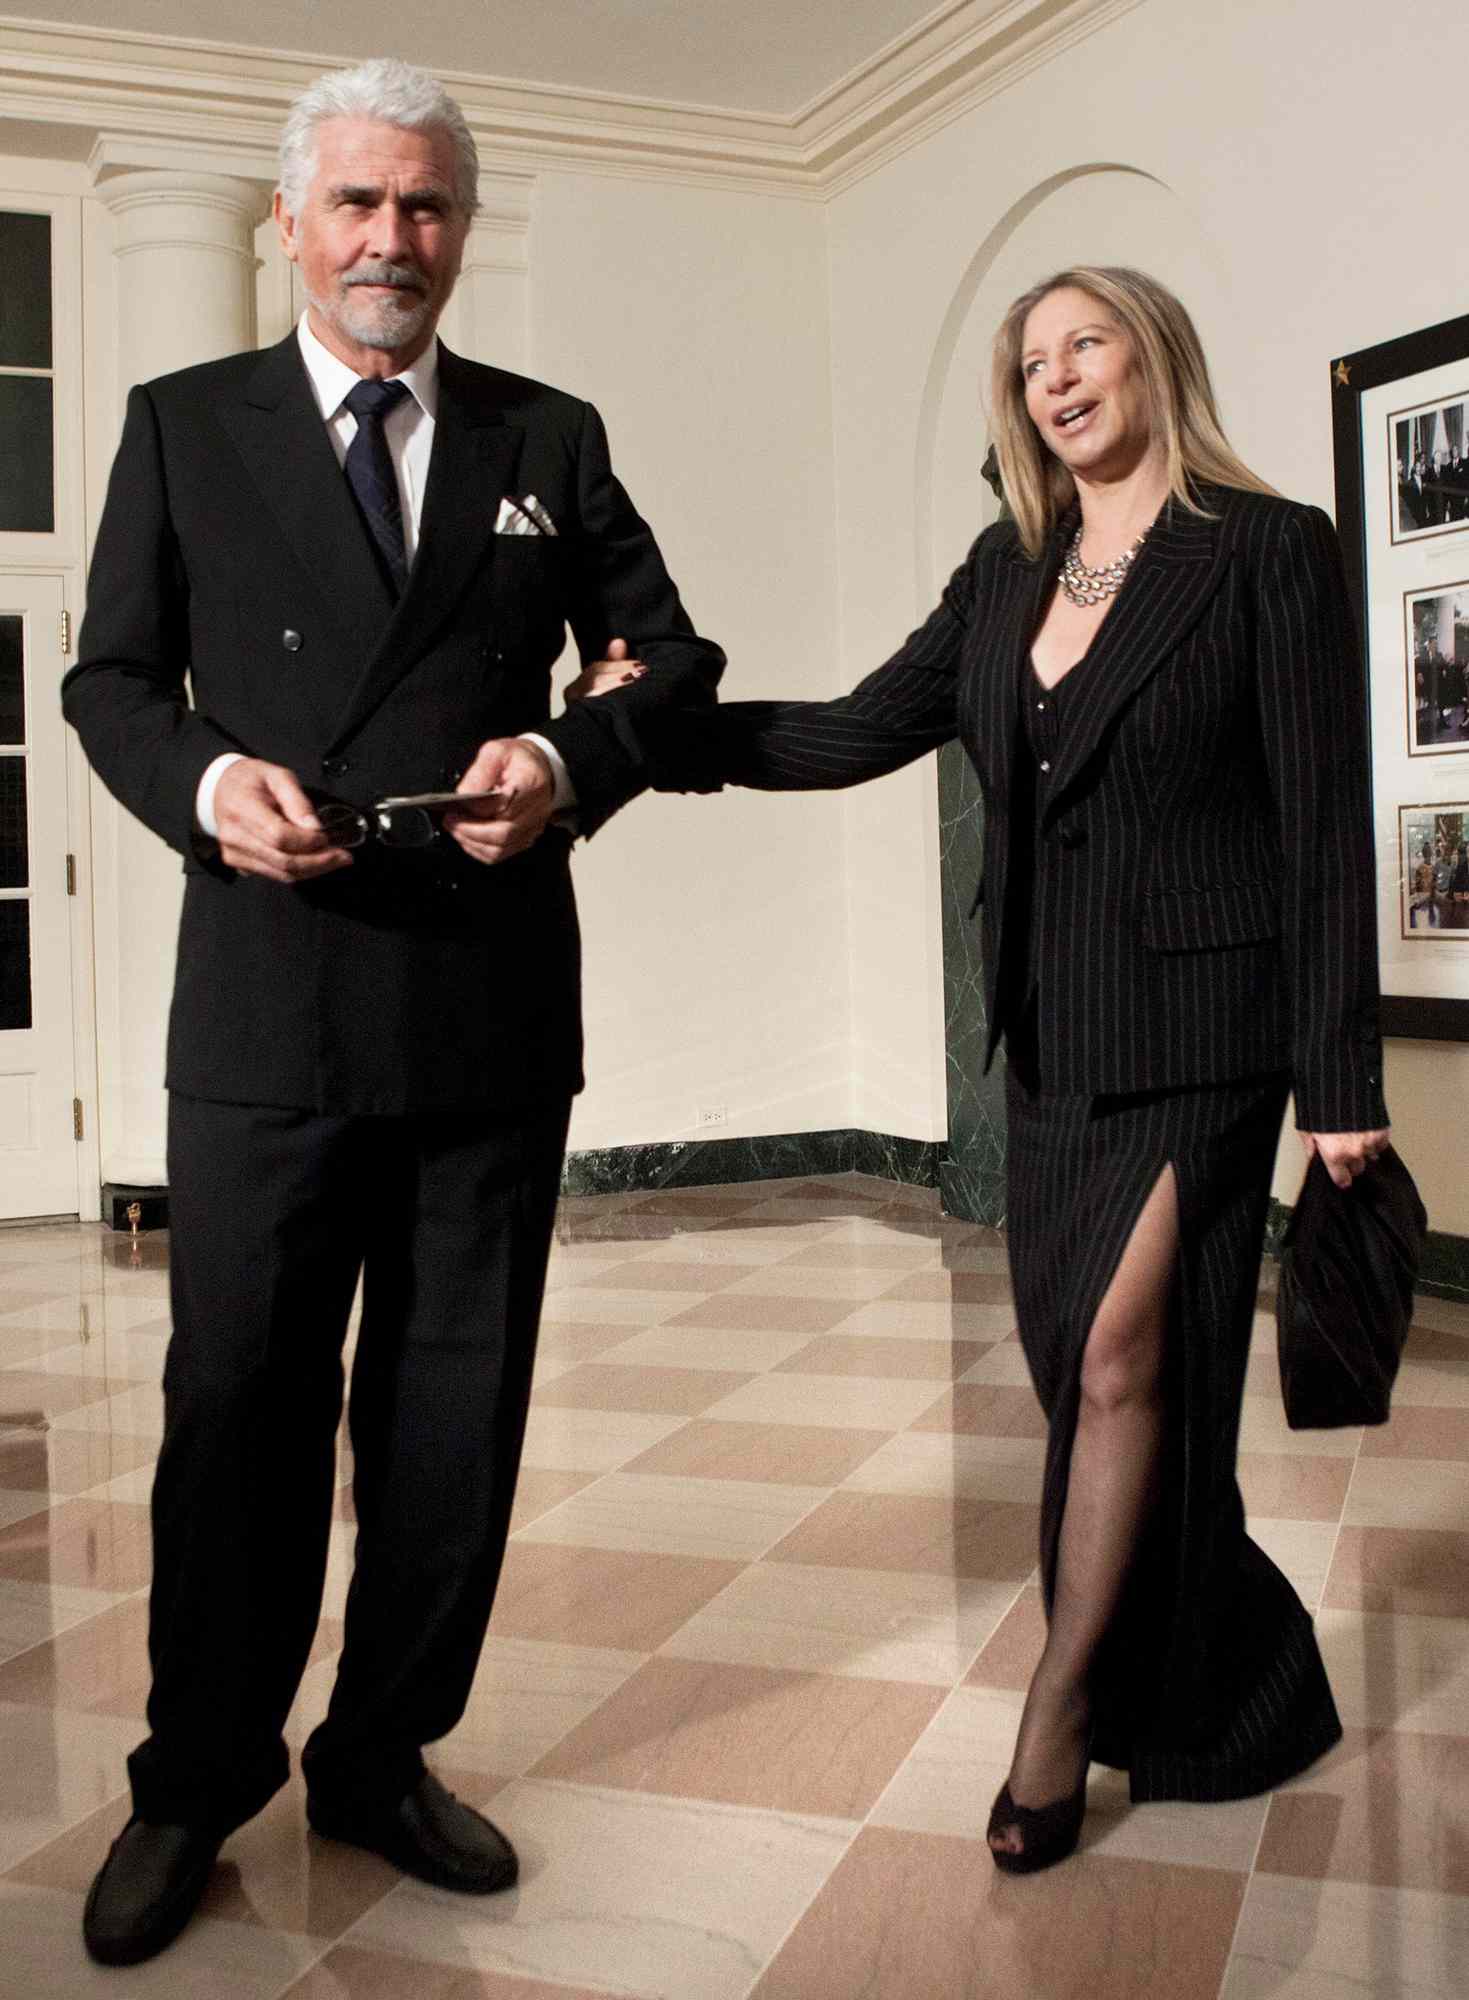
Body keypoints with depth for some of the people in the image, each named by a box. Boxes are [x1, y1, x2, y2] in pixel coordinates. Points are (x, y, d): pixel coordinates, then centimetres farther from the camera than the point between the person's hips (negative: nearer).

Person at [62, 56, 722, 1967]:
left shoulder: (551, 438, 10)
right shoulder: (183, 426, 7)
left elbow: (667, 653, 12)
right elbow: (111, 680, 8)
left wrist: (569, 756, -9)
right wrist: (206, 784, -14)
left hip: (493, 1006, 2)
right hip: (266, 1003, -1)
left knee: (453, 1410, 11)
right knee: (237, 1404, 7)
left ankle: (385, 1755, 31)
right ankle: (196, 1782, 27)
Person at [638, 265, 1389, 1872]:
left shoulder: (1267, 551, -6)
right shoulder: (1006, 570, 11)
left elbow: (1326, 824, -9)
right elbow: (863, 732, 7)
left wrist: (1341, 1080, -12)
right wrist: (656, 729, -5)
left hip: (1197, 1031, -6)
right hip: (1051, 1036, 6)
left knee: (1120, 1358, -7)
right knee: (1084, 1365, 10)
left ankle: (1059, 1716, 9)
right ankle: (1215, 1683, 30)